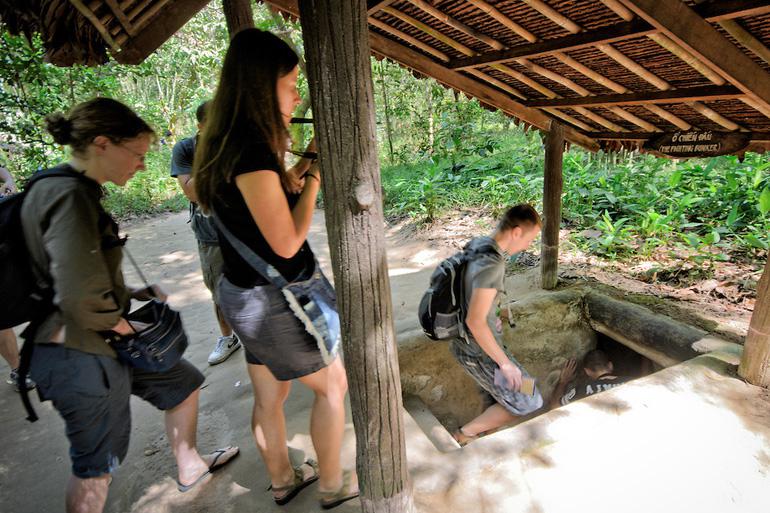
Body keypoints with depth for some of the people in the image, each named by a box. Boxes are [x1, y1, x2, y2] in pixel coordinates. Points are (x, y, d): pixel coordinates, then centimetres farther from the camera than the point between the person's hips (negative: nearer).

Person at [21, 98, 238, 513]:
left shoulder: (76, 190, 6)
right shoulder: (69, 196, -25)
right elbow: (80, 299, -31)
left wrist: (131, 295, 3)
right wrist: (121, 323, -12)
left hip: (99, 344, 10)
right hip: (80, 355, -10)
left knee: (182, 382, 23)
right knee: (96, 464, 11)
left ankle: (189, 467, 45)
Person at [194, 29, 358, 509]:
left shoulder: (230, 145, 5)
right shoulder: (252, 151, -24)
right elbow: (287, 243, -23)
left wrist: (305, 164, 6)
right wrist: (315, 176, -14)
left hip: (246, 294, 9)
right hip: (273, 302, -9)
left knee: (270, 396, 23)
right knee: (333, 384, 13)